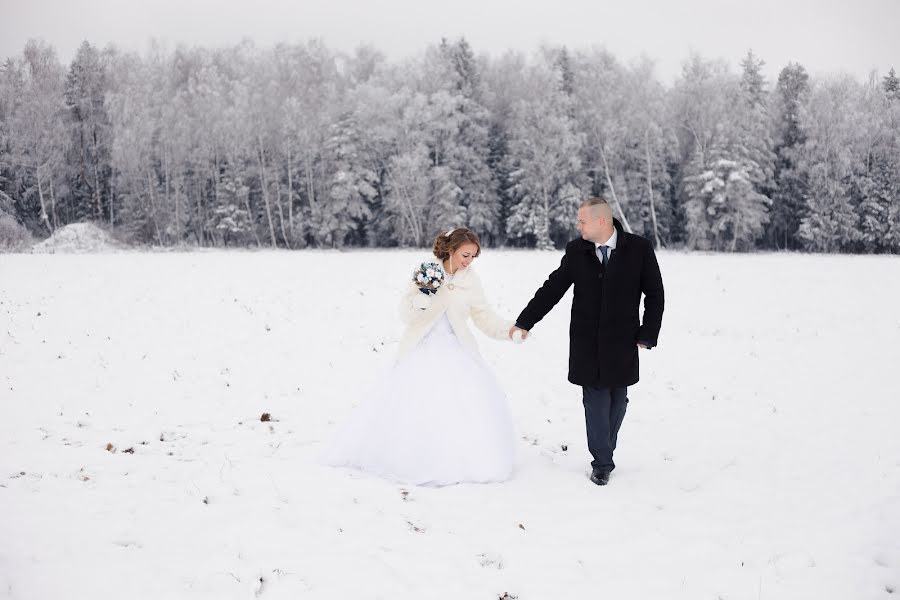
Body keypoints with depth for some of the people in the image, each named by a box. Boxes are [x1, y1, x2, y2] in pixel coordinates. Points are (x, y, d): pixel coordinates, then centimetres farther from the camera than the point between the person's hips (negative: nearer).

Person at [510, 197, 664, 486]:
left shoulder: (639, 248, -6)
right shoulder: (576, 250, -1)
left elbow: (655, 294, 0)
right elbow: (552, 288, 7)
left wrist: (647, 335, -3)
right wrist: (525, 322, 7)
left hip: (622, 343, 0)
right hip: (586, 343, 1)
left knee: (617, 401, 8)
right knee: (596, 402, -1)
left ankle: (604, 454, 24)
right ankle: (602, 463, 9)